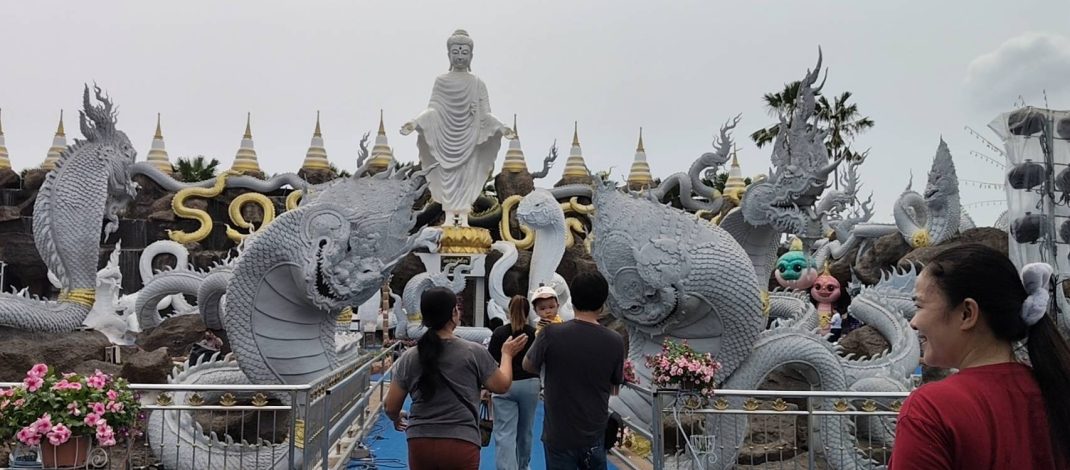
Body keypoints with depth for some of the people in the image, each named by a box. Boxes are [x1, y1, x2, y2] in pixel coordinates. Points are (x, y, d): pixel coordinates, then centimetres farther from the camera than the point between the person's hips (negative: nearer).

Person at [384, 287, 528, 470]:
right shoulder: (473, 352, -8)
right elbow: (502, 385, 6)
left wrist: (397, 418, 29)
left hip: (420, 444, 3)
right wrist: (507, 354, 23)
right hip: (461, 444, -2)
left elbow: (390, 407, 5)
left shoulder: (409, 358, -1)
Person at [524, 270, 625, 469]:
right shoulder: (615, 341, -9)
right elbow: (615, 388, 4)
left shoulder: (551, 334, -16)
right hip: (595, 436, 2)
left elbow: (528, 366, 2)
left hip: (559, 436, -1)